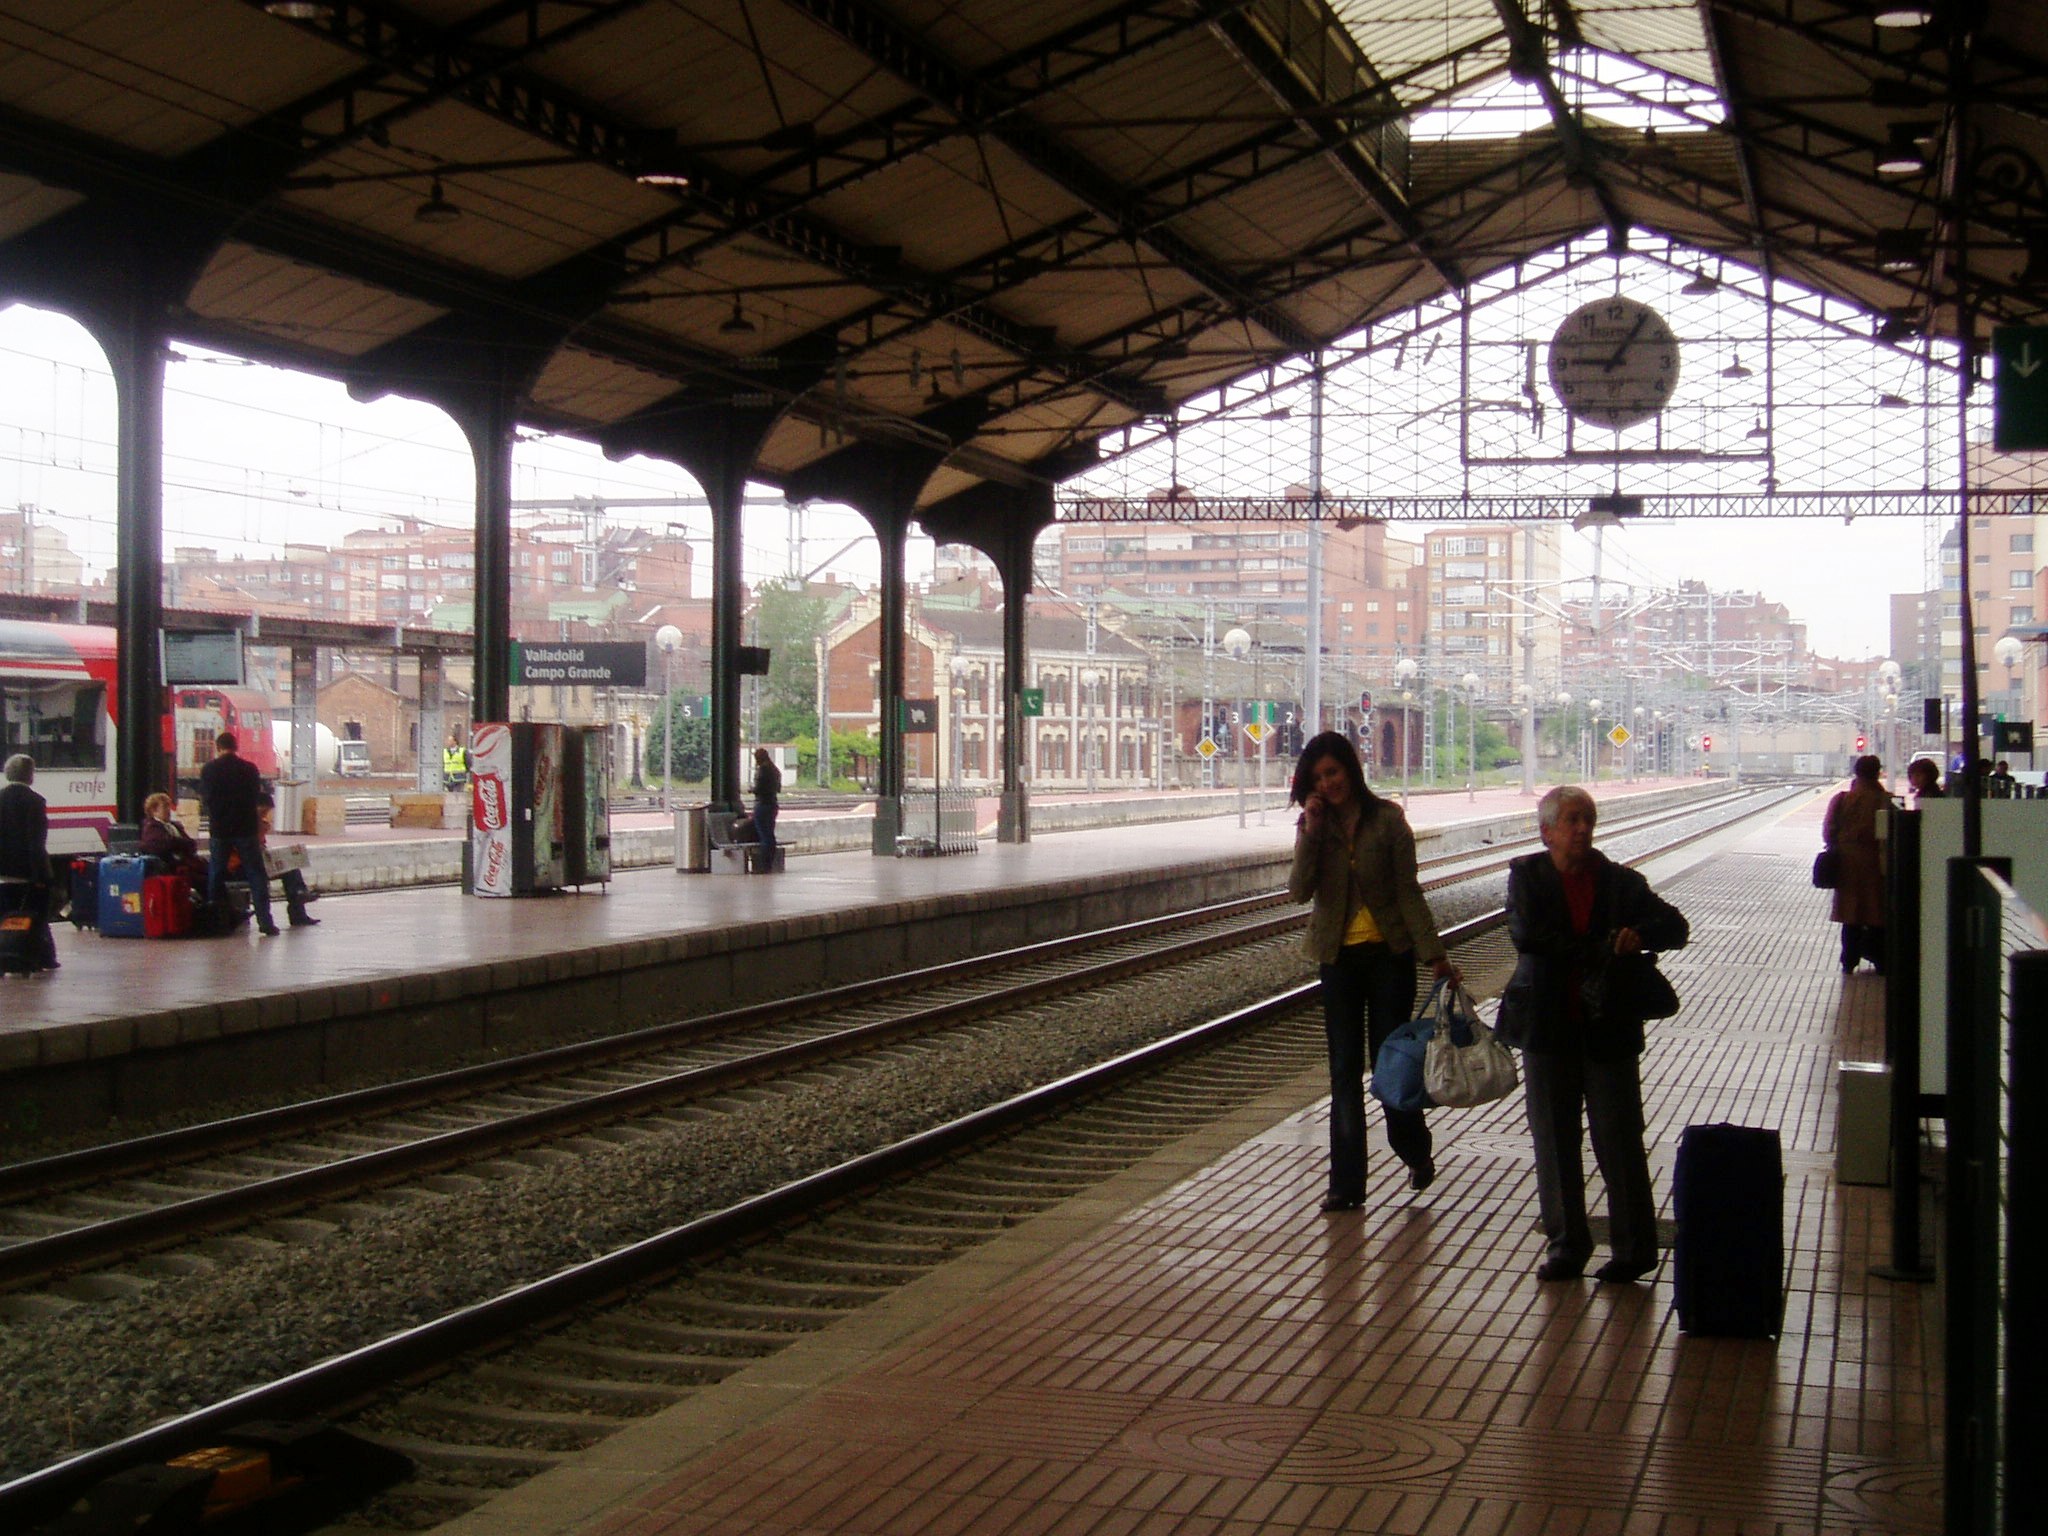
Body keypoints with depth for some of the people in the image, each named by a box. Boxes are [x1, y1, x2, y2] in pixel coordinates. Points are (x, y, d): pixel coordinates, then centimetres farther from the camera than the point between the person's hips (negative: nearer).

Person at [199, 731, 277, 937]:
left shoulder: (208, 770, -3)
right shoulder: (249, 768, -3)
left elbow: (204, 796, 8)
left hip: (219, 829, 1)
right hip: (246, 828, -1)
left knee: (215, 875, 11)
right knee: (256, 875, 2)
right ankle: (265, 921, -6)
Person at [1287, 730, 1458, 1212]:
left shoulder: (1387, 819, -6)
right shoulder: (1313, 825, 2)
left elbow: (1408, 891, -6)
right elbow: (1299, 891, -11)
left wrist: (1434, 954, -11)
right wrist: (1311, 832, -19)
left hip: (1389, 952, -3)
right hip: (1339, 957, 3)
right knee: (1345, 1070, 4)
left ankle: (1417, 1152, 29)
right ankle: (1347, 1184, 8)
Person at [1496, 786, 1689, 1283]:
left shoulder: (1620, 881, 6)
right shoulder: (1527, 875, 3)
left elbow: (1676, 927, 2)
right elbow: (1526, 933, -13)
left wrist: (1640, 935, -20)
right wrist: (1600, 950, -16)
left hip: (1609, 1026, 0)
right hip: (1548, 1026, 0)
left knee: (1619, 1140, 0)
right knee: (1554, 1141, 6)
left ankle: (1634, 1248, 10)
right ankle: (1566, 1245, 18)